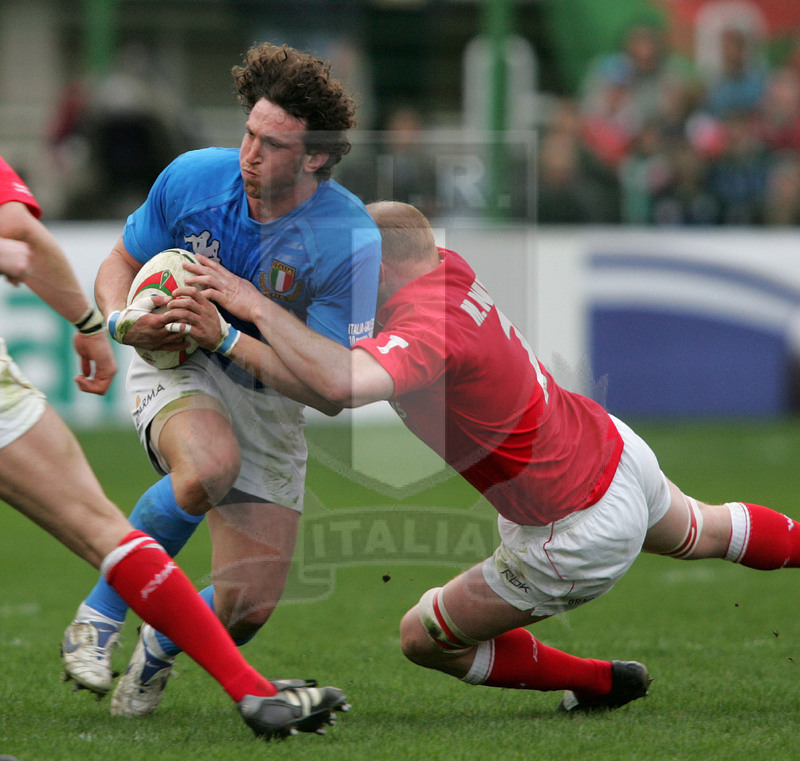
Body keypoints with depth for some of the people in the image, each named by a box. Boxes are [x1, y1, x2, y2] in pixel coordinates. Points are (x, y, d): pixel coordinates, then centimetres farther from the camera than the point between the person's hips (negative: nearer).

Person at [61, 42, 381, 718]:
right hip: (176, 367, -1)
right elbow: (121, 264, 5)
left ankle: (158, 649, 27)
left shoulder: (351, 241, -22)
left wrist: (227, 334, -30)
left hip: (272, 405, 1)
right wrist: (124, 321, -18)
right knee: (210, 466, -39)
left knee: (248, 607, -10)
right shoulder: (194, 177, -14)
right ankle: (100, 615, -18)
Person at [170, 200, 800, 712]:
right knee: (705, 532, 38)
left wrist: (258, 306, -43)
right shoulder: (448, 269, -6)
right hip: (614, 447, 9)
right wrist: (224, 340, -8)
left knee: (425, 637, 8)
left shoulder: (430, 326, -33)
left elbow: (342, 383, -53)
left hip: (579, 539, -8)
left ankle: (604, 683, 23)